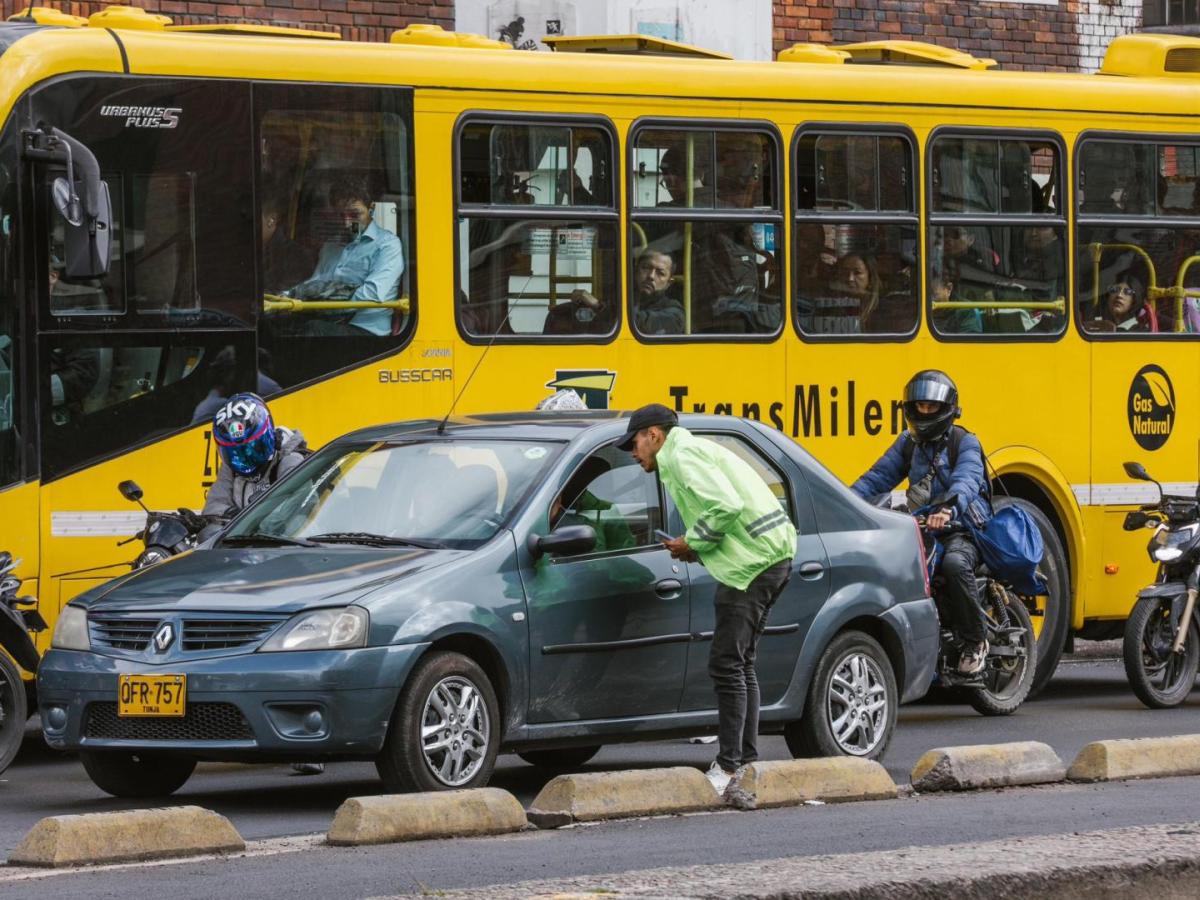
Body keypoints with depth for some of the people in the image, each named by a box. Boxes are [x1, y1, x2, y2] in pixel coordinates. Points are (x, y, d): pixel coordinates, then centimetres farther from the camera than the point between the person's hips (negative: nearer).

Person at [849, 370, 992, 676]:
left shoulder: (964, 443, -4)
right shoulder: (908, 443, 16)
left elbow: (966, 480, -23)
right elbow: (878, 477, 8)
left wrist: (949, 509, -45)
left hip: (962, 529, -6)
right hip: (922, 529, 6)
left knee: (955, 563, -38)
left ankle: (975, 642, -22)